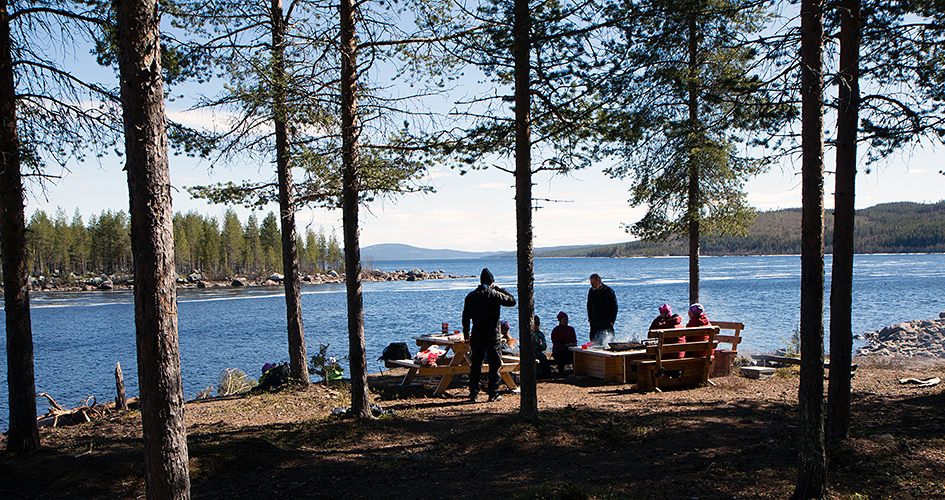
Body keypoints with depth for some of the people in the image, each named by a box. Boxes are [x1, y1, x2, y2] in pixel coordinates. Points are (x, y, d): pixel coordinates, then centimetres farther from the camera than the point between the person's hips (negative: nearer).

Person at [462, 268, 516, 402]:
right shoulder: (495, 295, -9)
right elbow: (512, 301, 3)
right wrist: (500, 290, 12)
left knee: (475, 366, 10)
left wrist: (466, 334, 16)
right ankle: (493, 394, 7)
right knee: (494, 366, 5)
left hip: (477, 337, 3)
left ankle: (473, 394, 12)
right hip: (492, 337, -3)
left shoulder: (470, 296, 2)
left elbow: (466, 317, 6)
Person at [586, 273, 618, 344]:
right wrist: (590, 319, 8)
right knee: (593, 341, -1)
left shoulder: (609, 291, -5)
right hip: (595, 322, 4)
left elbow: (614, 306, -2)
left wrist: (611, 321, -7)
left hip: (607, 323, -4)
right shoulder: (591, 291, 7)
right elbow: (589, 306, 18)